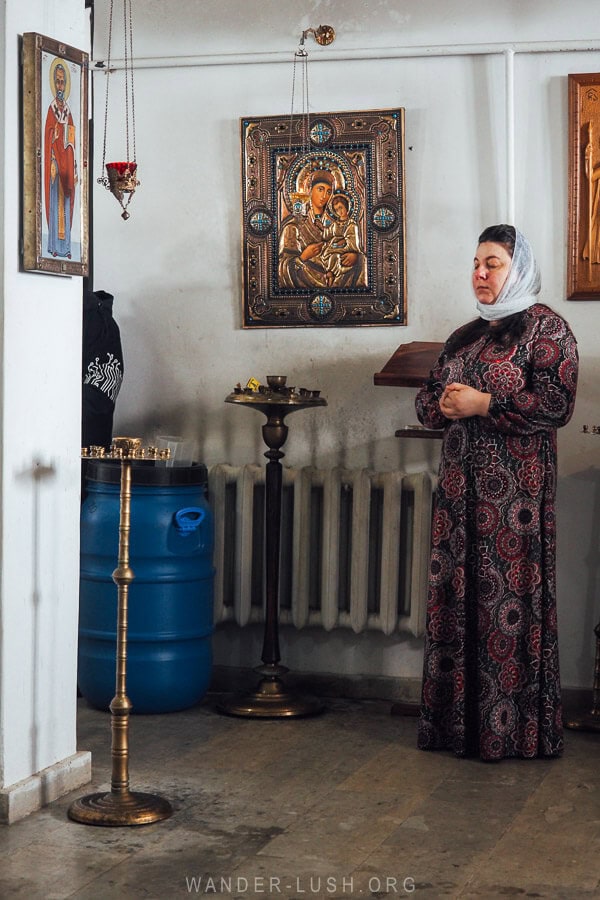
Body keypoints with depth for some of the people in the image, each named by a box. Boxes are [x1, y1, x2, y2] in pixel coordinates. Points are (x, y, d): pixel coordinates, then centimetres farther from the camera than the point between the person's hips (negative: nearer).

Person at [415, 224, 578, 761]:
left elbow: (556, 404, -15)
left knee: (509, 595, -6)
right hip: (460, 484, 7)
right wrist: (442, 404, -1)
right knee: (456, 596, 6)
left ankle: (513, 728, 2)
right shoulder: (465, 336, 19)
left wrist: (482, 404, -15)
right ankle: (459, 718, 15)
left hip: (515, 489, -7)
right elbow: (426, 400, 22)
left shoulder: (543, 327, -4)